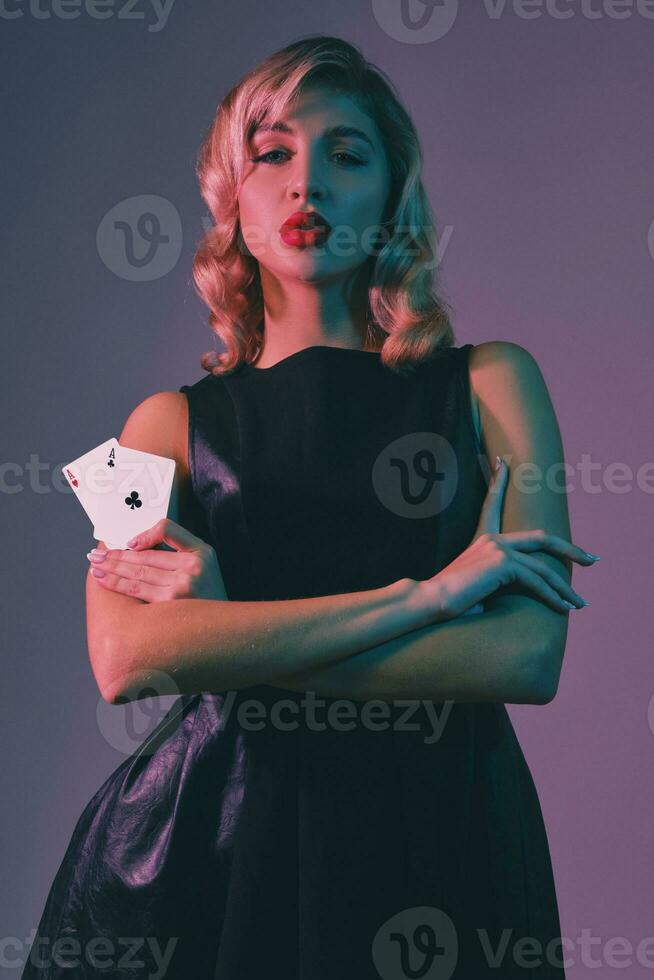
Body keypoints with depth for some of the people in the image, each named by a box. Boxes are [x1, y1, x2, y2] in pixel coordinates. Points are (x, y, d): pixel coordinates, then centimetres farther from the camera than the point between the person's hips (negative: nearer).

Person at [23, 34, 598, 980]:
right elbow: (124, 658, -13)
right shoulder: (172, 422, 5)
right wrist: (422, 593, -16)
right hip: (208, 838, 1)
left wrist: (228, 641, -12)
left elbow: (528, 655, -10)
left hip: (435, 839, 0)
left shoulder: (490, 383, 3)